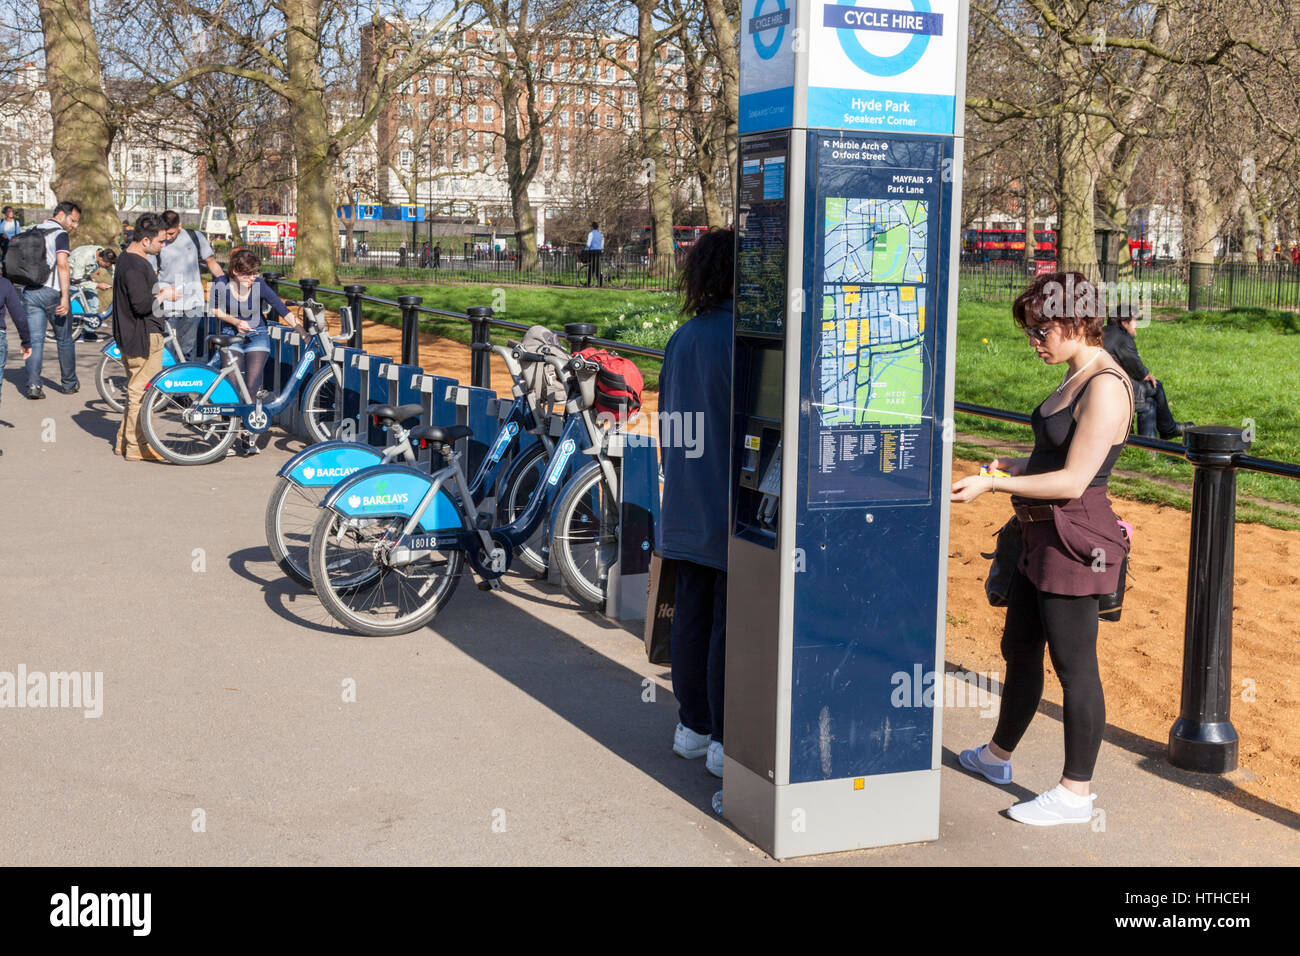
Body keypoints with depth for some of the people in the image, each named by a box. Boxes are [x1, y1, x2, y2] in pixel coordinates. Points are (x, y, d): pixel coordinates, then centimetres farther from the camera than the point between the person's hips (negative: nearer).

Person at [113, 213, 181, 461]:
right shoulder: (134, 266, -20)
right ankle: (136, 447, 2)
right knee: (141, 392, -4)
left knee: (136, 391, 19)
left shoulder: (129, 259, 14)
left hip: (134, 336, 11)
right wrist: (164, 296, -11)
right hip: (143, 338, -11)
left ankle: (124, 441, 28)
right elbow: (141, 304, -26)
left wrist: (158, 290, 12)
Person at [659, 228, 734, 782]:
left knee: (691, 615, 15)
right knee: (730, 625, 0)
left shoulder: (683, 338, 9)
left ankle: (693, 726, 26)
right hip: (732, 507, -8)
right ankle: (725, 742, 8)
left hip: (687, 504, 8)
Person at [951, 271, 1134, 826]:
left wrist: (991, 485, -21)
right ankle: (998, 756, 39)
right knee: (1019, 648, 22)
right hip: (1044, 537, 10)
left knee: (1073, 665, 0)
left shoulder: (1106, 387, -19)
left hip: (1074, 541, -10)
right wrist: (1018, 467, 14)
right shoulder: (1076, 378, 11)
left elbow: (1073, 480, -23)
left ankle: (1076, 792, 13)